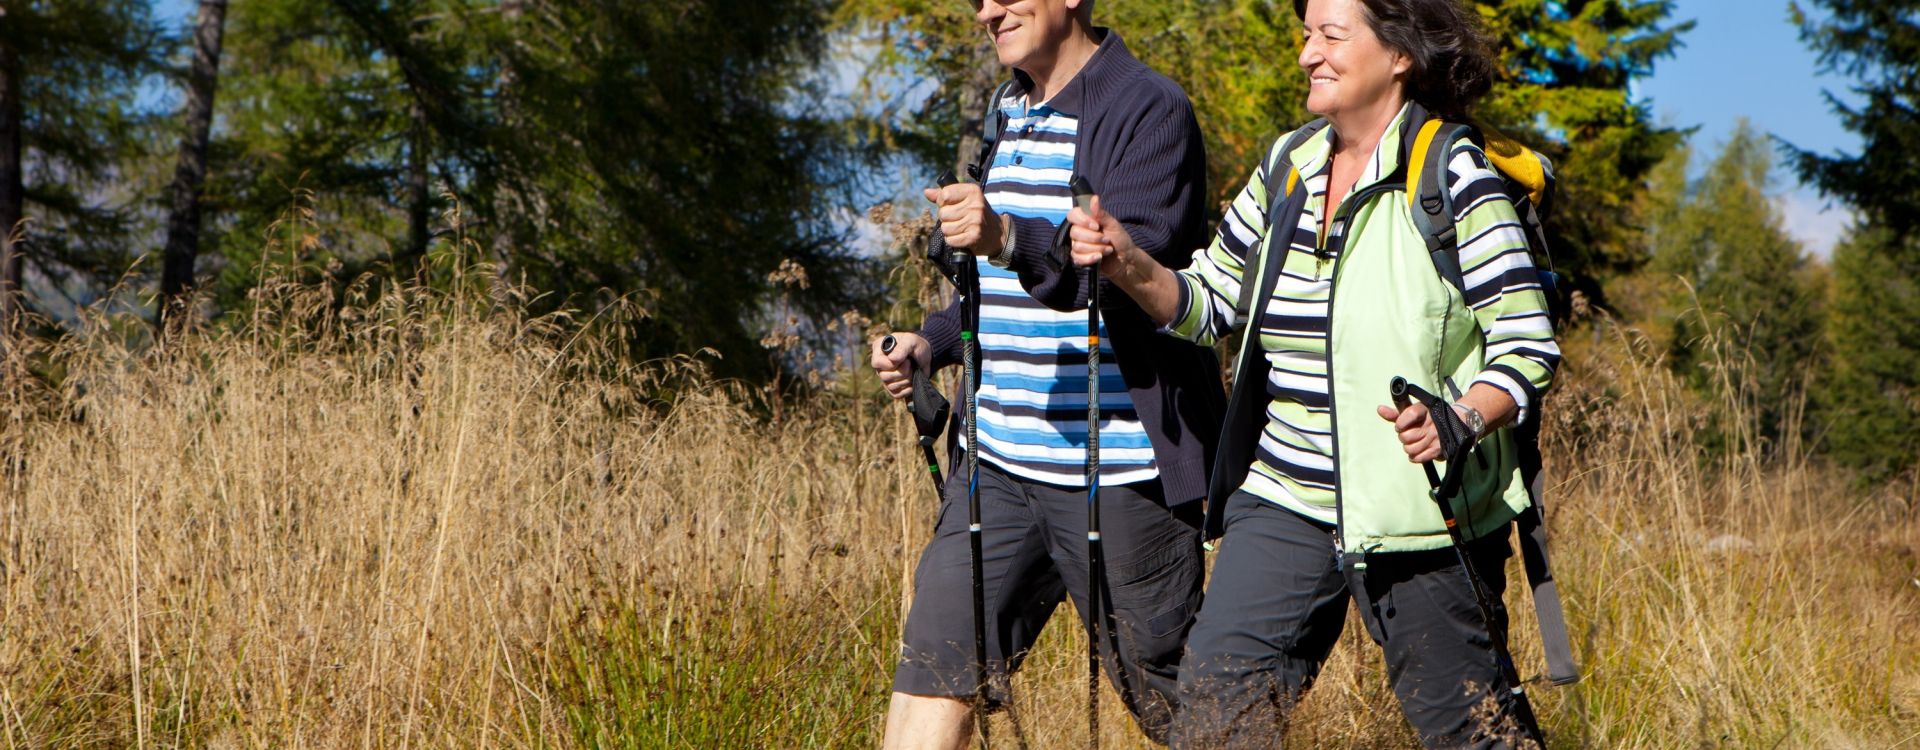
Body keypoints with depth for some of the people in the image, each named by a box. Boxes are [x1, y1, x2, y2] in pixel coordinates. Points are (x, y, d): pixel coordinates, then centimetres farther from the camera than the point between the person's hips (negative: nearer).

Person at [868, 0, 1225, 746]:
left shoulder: (1151, 110, -10)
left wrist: (1013, 240, -40)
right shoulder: (1007, 113, 17)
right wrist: (933, 342, 13)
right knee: (933, 667, 0)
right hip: (1000, 461, 7)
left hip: (1119, 472, -7)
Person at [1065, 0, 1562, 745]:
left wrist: (1462, 419, -28)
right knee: (1217, 688, -6)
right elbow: (1207, 305, 15)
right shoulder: (1286, 169, 9)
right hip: (1284, 499, 5)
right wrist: (1129, 267, -4)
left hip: (1419, 508, -5)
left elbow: (1528, 347, -10)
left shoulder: (1451, 179, -9)